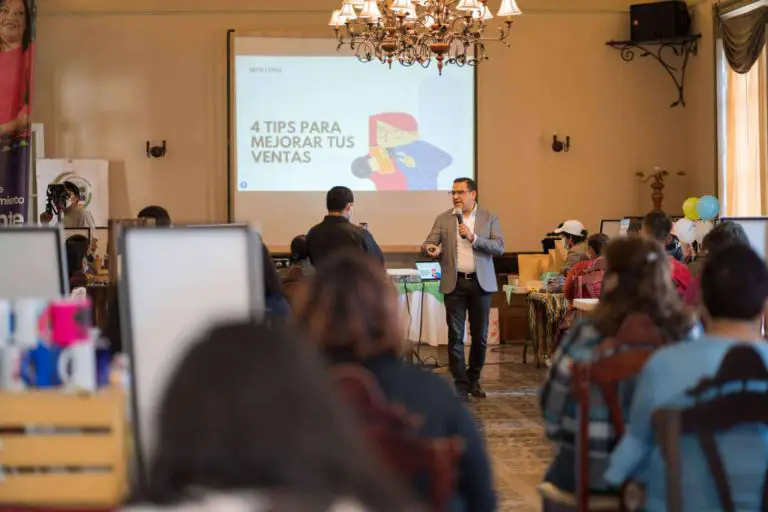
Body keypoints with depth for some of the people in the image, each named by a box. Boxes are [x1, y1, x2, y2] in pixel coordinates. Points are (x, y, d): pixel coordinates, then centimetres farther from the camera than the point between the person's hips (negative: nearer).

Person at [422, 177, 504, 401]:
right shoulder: (443, 219, 7)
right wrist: (430, 250, -23)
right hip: (454, 283, 0)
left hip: (480, 283, 0)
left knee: (480, 335, 6)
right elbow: (428, 244, 1)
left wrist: (473, 237, -16)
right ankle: (460, 385, 2)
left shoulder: (489, 218, 5)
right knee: (455, 336, -3)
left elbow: (499, 247, -4)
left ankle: (473, 379, 23)